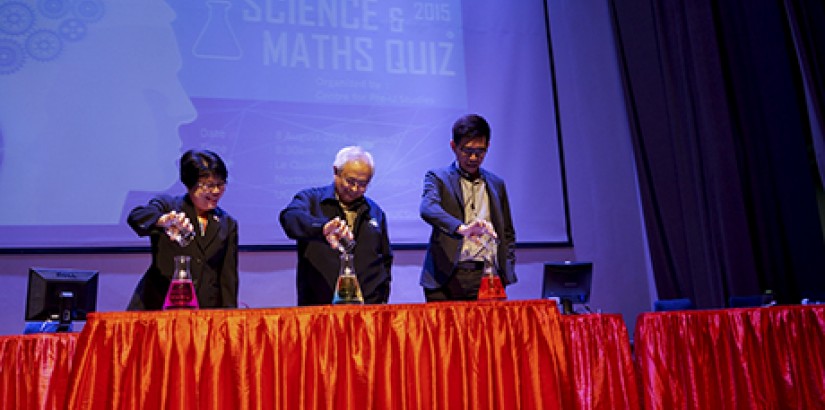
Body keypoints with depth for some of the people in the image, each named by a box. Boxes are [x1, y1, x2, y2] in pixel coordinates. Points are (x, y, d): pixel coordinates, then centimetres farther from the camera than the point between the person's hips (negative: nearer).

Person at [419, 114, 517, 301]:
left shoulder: (496, 184, 18)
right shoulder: (438, 177, 5)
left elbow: (507, 233, 24)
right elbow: (427, 208, -17)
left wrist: (506, 273, 10)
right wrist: (461, 228, -34)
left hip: (488, 278, 3)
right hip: (448, 278, -3)